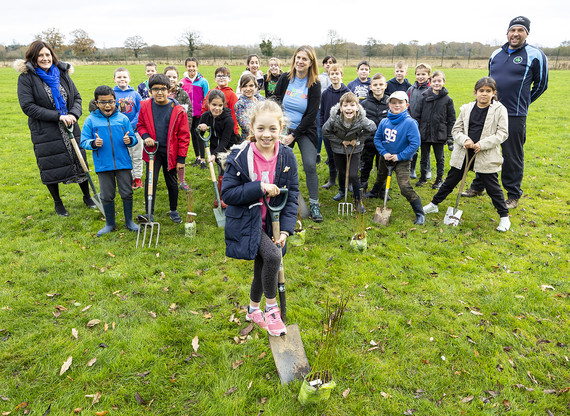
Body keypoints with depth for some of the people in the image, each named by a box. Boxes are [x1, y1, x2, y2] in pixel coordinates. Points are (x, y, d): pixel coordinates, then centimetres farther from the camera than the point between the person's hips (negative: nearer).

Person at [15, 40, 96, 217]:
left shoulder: (62, 73, 6)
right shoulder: (26, 78, -6)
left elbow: (77, 97, 8)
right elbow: (28, 106, -13)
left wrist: (73, 114, -13)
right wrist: (58, 116, -20)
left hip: (70, 128, 3)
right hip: (45, 133, -3)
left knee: (80, 162, 10)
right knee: (51, 168, 6)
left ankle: (87, 196, 30)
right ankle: (58, 202, 26)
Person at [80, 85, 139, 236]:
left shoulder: (123, 118, 3)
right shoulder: (91, 120, 0)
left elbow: (133, 138, 7)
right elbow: (84, 142, 1)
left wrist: (129, 140, -16)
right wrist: (93, 143, -20)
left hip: (123, 163, 0)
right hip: (103, 165, 0)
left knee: (127, 193, 7)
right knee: (107, 196, 10)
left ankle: (129, 221, 25)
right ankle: (110, 223, 26)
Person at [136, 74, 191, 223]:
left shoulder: (178, 110, -9)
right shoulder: (145, 106, -2)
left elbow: (184, 136, -5)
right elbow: (140, 125, 13)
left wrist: (181, 158, -6)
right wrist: (145, 136, -10)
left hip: (170, 153, -1)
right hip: (152, 151, 1)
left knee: (172, 182, 12)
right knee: (150, 180, -5)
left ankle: (173, 210, 31)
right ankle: (149, 214, 5)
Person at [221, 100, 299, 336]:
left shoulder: (287, 157, -5)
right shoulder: (240, 157, -15)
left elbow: (292, 195, -1)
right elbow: (227, 193, -16)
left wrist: (285, 229, -10)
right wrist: (259, 188, -26)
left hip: (272, 223, 5)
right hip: (246, 223, -4)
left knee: (262, 267, 16)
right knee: (272, 256, -25)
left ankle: (253, 309, 44)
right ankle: (271, 309, -1)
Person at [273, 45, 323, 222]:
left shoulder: (314, 84, -8)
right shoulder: (284, 79, -1)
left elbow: (312, 114, -11)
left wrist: (293, 135, -15)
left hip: (304, 131, -2)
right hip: (283, 129, 2)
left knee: (310, 165, -13)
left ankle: (314, 204, -1)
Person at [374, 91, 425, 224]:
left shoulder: (410, 122, -20)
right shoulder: (384, 122, -4)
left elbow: (415, 144, -21)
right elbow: (377, 138, 7)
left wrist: (400, 156, -20)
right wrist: (384, 152, -7)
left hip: (402, 160, -6)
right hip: (386, 157, 6)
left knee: (405, 186, -19)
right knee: (380, 178, 29)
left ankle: (420, 214, -7)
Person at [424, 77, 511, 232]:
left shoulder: (500, 110, -3)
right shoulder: (467, 108, 6)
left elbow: (502, 133, -7)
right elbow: (456, 129, 7)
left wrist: (482, 144, -19)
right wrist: (464, 140, -13)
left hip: (486, 156, -3)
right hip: (463, 154, 3)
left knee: (493, 187, 3)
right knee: (450, 181, 13)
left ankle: (504, 216, 18)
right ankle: (434, 204, 29)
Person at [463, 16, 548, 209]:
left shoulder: (535, 55, -4)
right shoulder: (496, 54, 10)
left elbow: (541, 84, 6)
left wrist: (522, 102, 13)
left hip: (515, 117, -5)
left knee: (513, 157, 2)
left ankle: (513, 195, 14)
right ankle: (477, 187, 27)